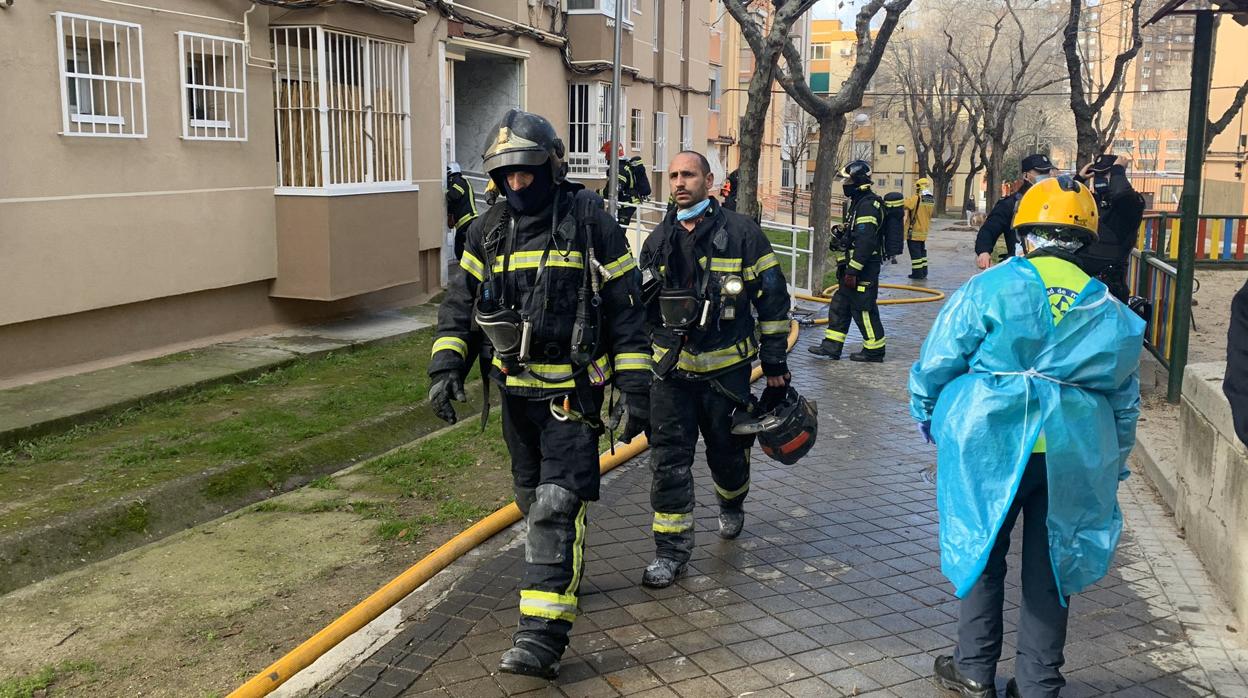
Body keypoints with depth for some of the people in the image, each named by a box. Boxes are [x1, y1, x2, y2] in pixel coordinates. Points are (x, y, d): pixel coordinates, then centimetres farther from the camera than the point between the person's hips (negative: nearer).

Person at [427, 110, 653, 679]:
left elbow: (626, 309, -6)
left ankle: (542, 635, -12)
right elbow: (460, 302, 9)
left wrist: (636, 390, -9)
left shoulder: (589, 222, -9)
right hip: (517, 388, 6)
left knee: (556, 505, -12)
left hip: (573, 390, -5)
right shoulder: (489, 230, 5)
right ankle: (560, 572, 42)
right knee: (532, 499, 18)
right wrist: (446, 366, -6)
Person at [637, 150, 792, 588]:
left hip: (726, 369, -2)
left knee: (727, 453, 14)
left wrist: (774, 362, -4)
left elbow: (773, 299, -3)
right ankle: (671, 550, 6)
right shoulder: (659, 240, 7)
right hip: (671, 371, 3)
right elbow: (642, 304, 18)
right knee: (668, 460, -3)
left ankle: (732, 506, 46)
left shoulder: (741, 233, -5)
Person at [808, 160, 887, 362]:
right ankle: (831, 346, 19)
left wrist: (852, 271, -24)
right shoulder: (856, 203, 16)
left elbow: (865, 242, -25)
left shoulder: (868, 205, -18)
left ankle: (874, 351, 7)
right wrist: (845, 267, 23)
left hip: (863, 269, -11)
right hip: (852, 268, 11)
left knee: (864, 310, -3)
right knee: (839, 306, 13)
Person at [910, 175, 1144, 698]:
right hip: (1074, 456, 3)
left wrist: (927, 411, 14)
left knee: (981, 552, 14)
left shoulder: (992, 287, -7)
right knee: (1048, 564, 14)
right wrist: (1114, 463, 25)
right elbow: (1124, 399, 14)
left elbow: (940, 358, -4)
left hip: (994, 445, -3)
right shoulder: (1108, 309, 6)